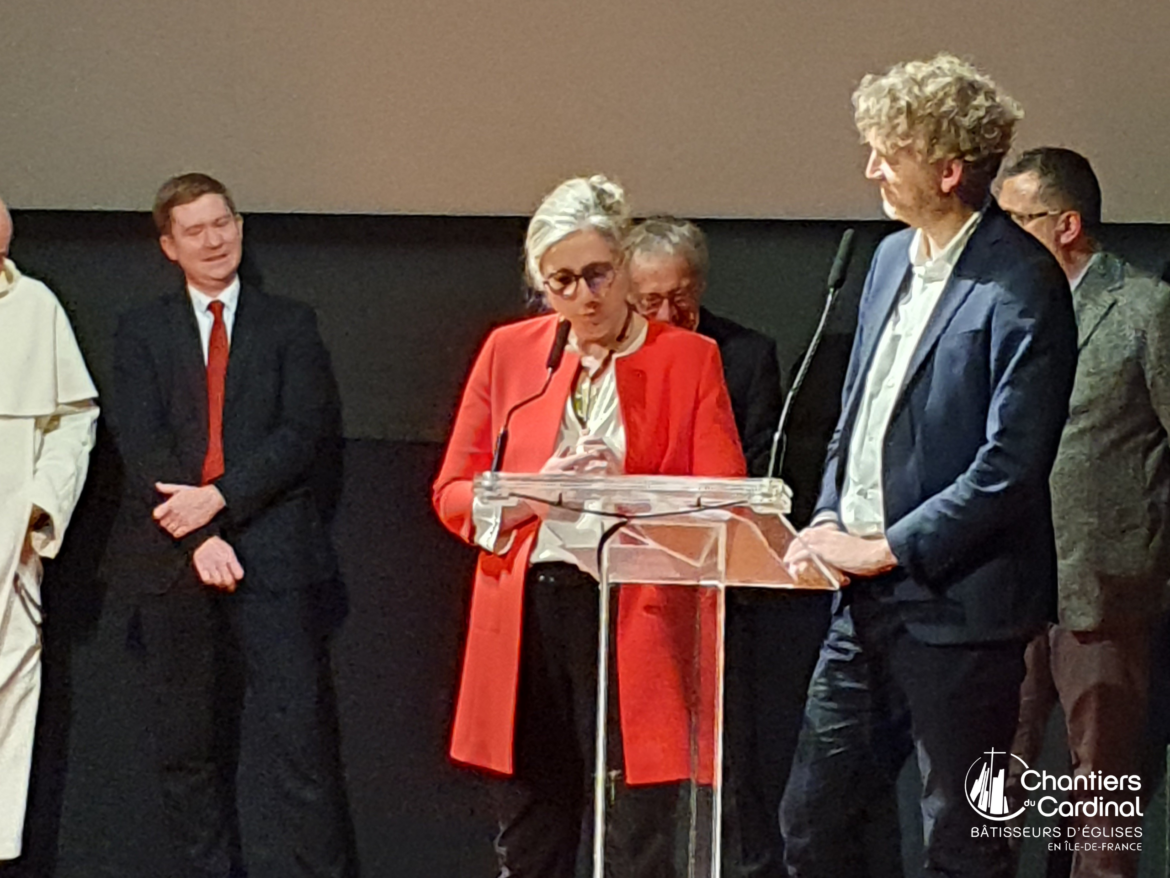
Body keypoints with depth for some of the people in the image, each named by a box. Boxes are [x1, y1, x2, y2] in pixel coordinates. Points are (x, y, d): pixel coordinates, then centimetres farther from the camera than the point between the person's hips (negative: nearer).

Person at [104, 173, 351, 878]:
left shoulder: (290, 325, 10)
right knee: (185, 744, 5)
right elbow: (141, 444, -1)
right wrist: (197, 537, -13)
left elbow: (303, 432, -2)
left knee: (297, 737, -9)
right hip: (172, 556, 2)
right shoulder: (143, 332, 11)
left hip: (272, 554, -2)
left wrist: (219, 498, -14)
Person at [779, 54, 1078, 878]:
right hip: (867, 599, 8)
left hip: (956, 605, -8)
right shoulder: (892, 258, 11)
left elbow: (1010, 464, -20)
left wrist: (885, 548, -16)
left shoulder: (1020, 284, -15)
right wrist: (830, 518, 6)